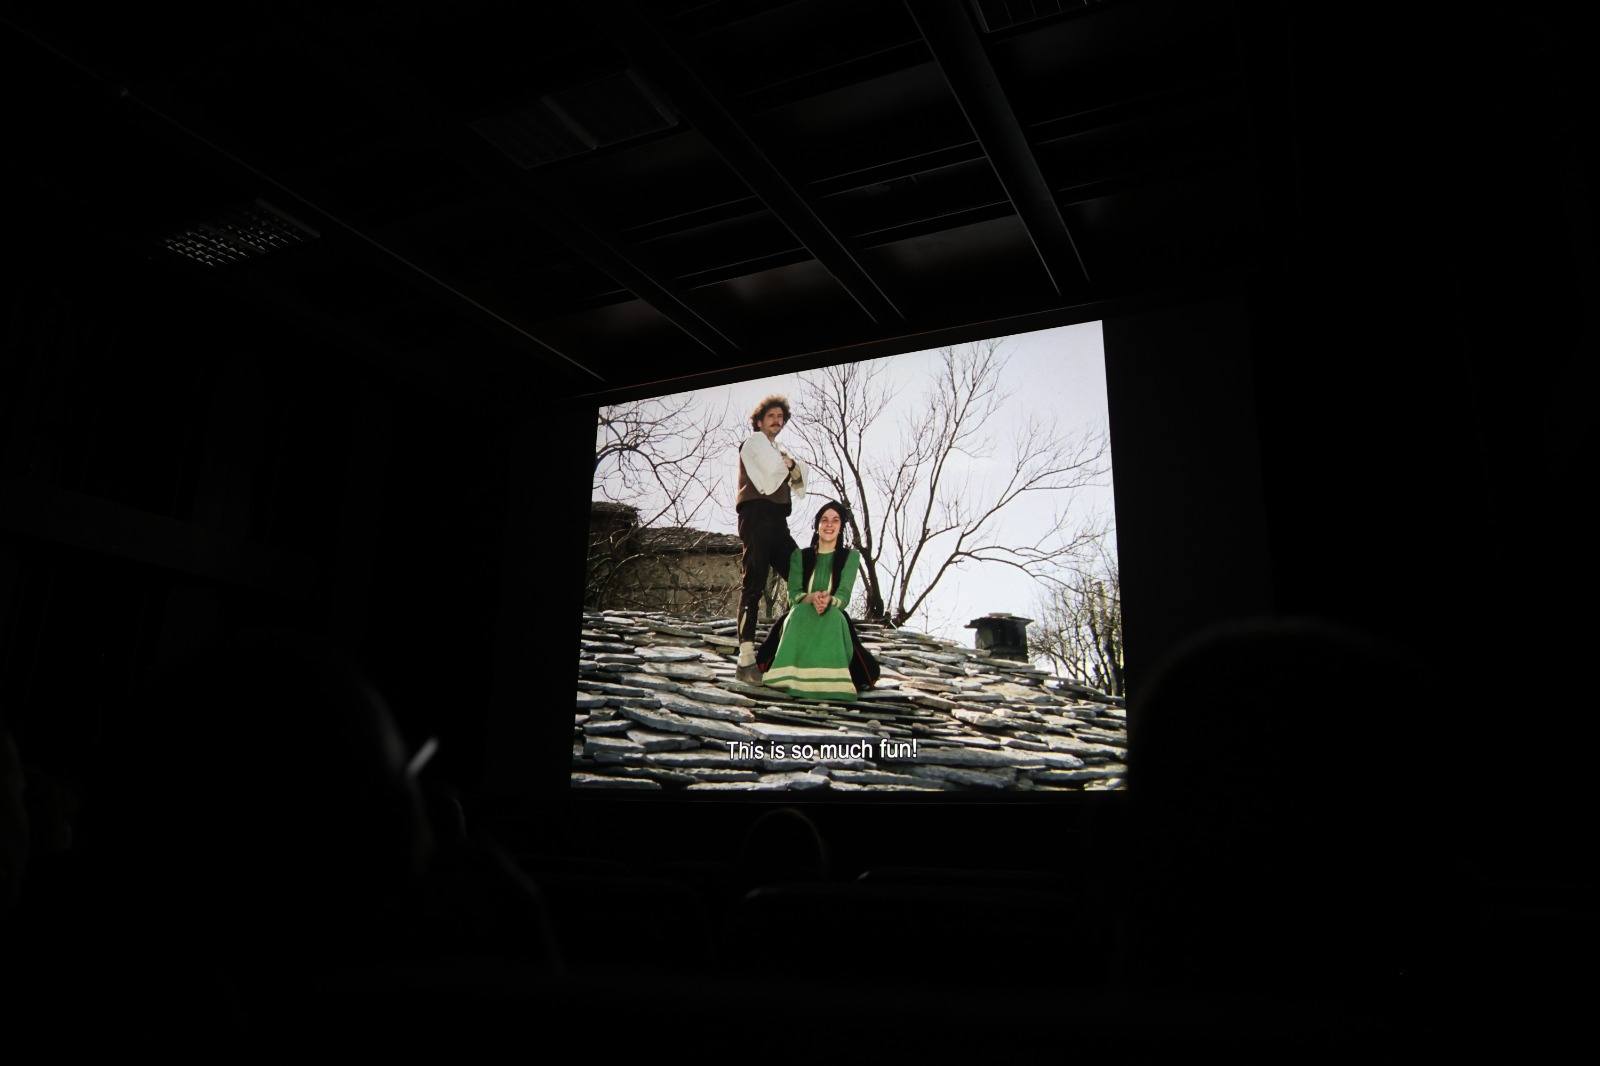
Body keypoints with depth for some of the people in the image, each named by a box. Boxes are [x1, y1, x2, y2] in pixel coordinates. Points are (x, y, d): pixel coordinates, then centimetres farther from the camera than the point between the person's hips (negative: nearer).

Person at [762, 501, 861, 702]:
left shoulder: (850, 557, 8)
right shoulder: (799, 556, 12)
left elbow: (844, 595, -5)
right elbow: (794, 595, -1)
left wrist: (828, 600, -31)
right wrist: (812, 598, -26)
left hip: (834, 618, -1)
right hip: (801, 616, 1)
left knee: (831, 615, -37)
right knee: (801, 611, -36)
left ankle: (828, 679, -43)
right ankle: (796, 676, -46)